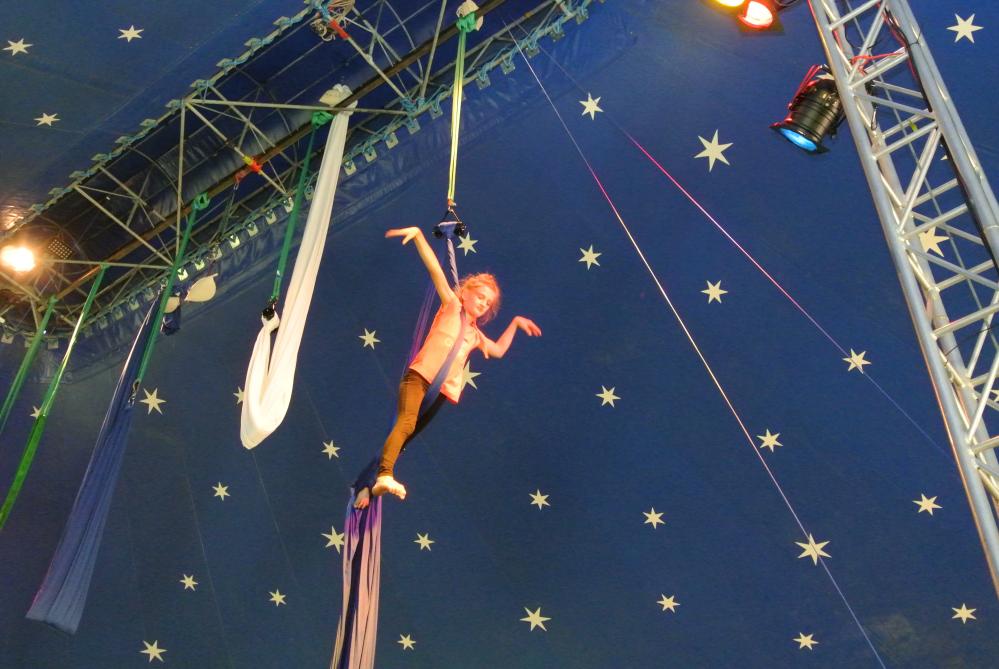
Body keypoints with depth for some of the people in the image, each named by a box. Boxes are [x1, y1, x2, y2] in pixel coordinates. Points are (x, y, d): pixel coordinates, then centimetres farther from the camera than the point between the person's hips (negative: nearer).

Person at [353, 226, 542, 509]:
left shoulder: (475, 333, 27)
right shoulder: (451, 306, 10)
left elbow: (499, 350, 42)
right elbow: (435, 269, -1)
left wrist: (515, 322, 38)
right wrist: (418, 235, -11)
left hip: (443, 391, 6)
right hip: (419, 376, -6)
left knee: (409, 433, 1)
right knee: (406, 422, -28)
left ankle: (369, 486, 6)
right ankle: (384, 476, -43)